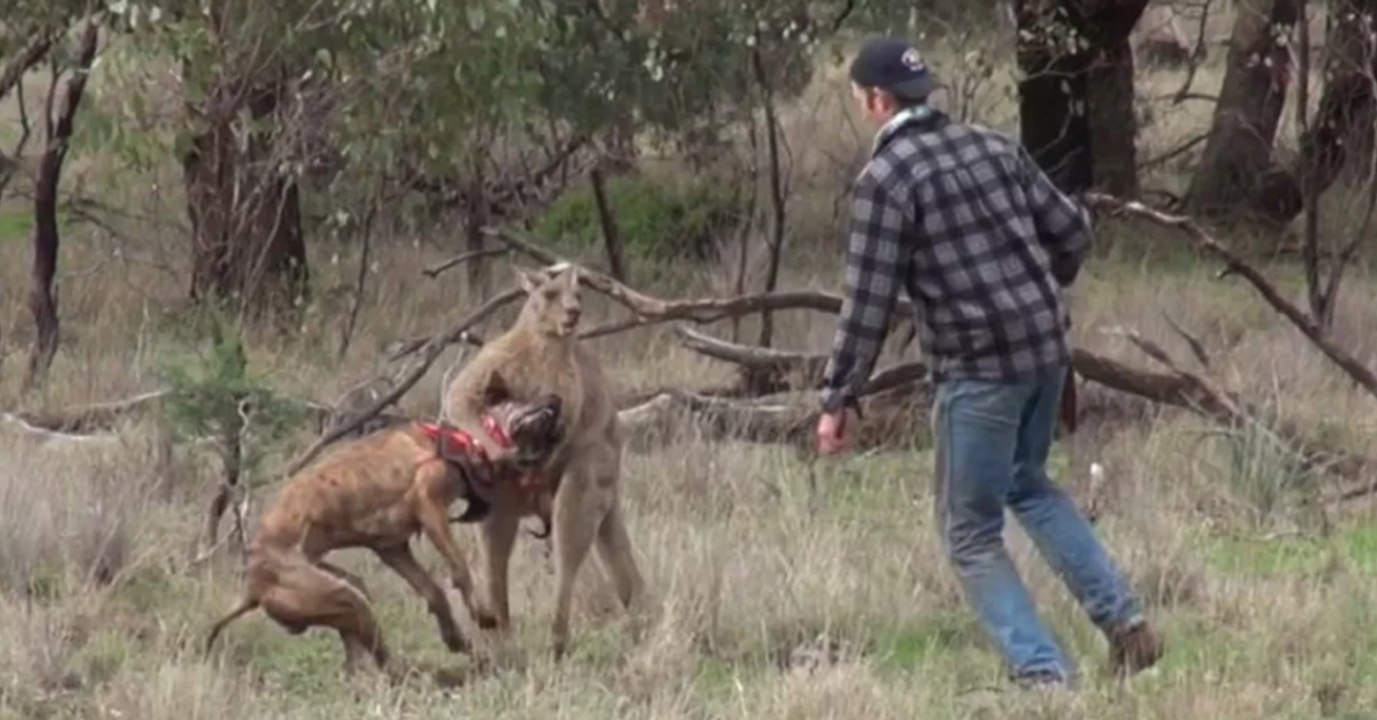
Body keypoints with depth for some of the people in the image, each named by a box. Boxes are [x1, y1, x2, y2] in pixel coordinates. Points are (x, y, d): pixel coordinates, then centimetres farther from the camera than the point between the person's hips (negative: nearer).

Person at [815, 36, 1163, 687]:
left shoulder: (884, 179, -11)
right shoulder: (993, 148, 9)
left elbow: (868, 302, -13)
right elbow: (1071, 230, 13)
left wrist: (838, 399, -6)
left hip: (978, 369, -7)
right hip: (1047, 347, 7)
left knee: (972, 533, 6)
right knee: (1027, 486, 29)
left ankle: (1041, 672, -2)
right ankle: (1122, 618, 19)